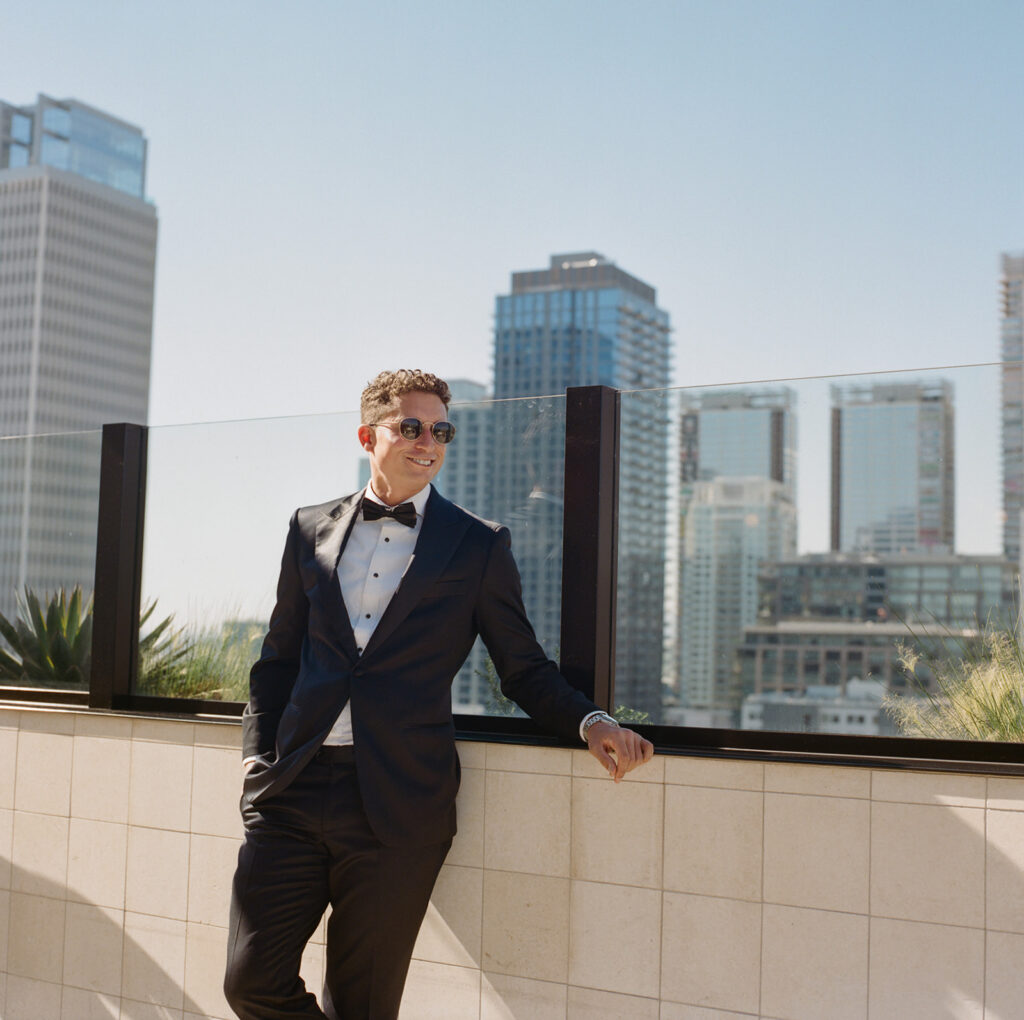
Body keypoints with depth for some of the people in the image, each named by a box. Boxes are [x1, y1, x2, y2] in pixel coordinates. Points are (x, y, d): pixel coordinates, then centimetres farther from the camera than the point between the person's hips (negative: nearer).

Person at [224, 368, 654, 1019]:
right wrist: (259, 755, 7)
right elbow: (280, 657, 18)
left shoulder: (479, 545, 6)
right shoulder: (312, 529, 13)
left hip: (399, 806, -2)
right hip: (294, 791, 3)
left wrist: (589, 721, -10)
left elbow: (525, 669, 8)